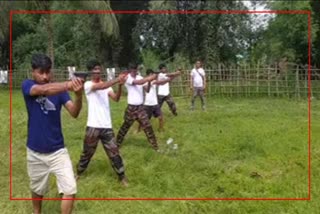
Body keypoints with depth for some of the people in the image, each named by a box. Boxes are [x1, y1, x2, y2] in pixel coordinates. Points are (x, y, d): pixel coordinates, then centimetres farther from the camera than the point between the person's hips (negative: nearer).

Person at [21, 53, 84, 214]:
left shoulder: (59, 88, -6)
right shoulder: (27, 85, -10)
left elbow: (74, 113, -20)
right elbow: (44, 89, -34)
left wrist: (78, 95, -42)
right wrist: (68, 85, -53)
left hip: (58, 150, 0)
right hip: (35, 152, 0)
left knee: (70, 189, -8)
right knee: (37, 189, 20)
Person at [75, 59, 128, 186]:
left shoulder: (106, 85, 8)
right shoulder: (88, 85, -6)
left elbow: (116, 98, -8)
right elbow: (100, 87, -28)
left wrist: (120, 85, -25)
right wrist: (117, 80, -38)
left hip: (107, 126, 3)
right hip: (93, 126, -3)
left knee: (114, 152, 5)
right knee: (87, 152, 12)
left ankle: (122, 177, 16)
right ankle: (79, 173, 34)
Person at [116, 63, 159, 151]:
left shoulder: (140, 77, 4)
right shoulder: (128, 78, -12)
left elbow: (147, 90, -2)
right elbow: (139, 82, -30)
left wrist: (149, 81, -19)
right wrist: (150, 78, -35)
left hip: (140, 107, 4)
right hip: (131, 107, -4)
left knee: (147, 126, 3)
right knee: (125, 126, 9)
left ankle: (155, 146, 9)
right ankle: (117, 143, 27)